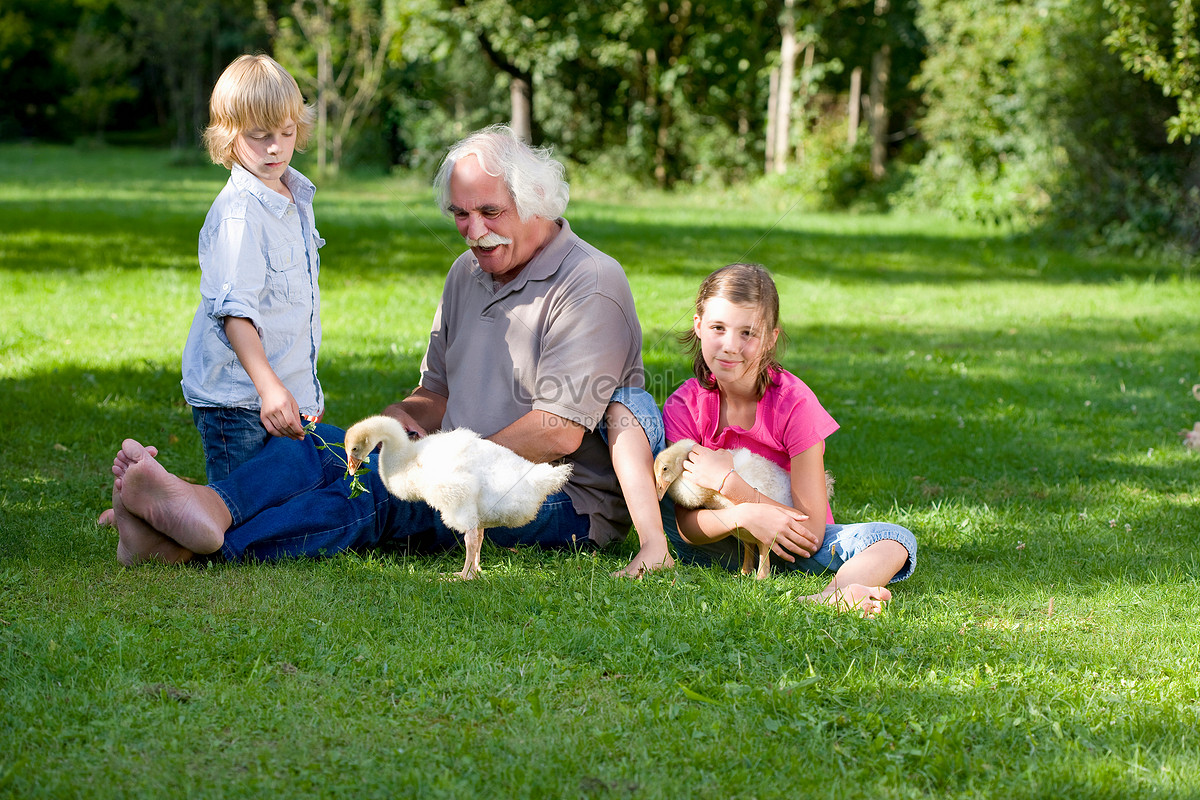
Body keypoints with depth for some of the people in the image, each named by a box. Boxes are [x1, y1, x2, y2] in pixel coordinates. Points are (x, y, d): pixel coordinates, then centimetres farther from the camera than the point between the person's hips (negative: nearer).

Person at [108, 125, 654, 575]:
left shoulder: (590, 285, -9)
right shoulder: (468, 273, 18)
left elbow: (558, 433, -18)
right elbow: (437, 395, 23)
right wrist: (401, 415, -1)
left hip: (564, 501, -8)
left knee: (381, 483, -31)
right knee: (322, 444, -14)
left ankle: (202, 540, -50)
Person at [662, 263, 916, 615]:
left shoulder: (794, 404, -19)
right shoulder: (684, 406, -13)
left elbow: (811, 532, -21)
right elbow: (686, 525, -16)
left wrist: (727, 481, -26)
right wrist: (744, 515, -36)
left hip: (789, 542, 0)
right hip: (718, 544, 1)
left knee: (896, 540, -29)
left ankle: (832, 594, -59)